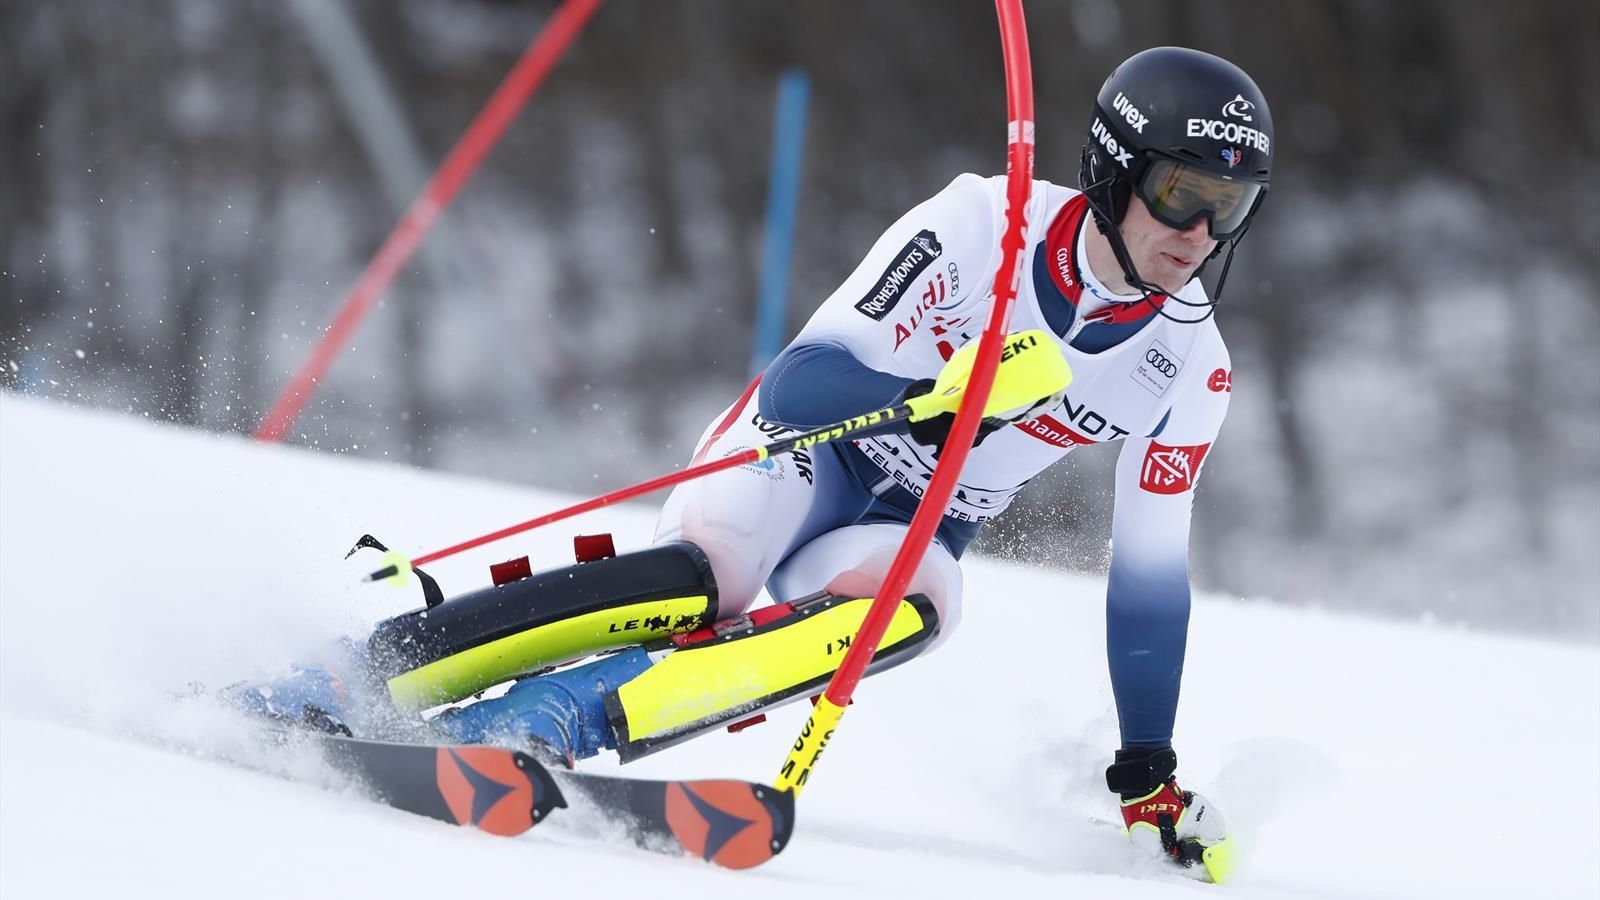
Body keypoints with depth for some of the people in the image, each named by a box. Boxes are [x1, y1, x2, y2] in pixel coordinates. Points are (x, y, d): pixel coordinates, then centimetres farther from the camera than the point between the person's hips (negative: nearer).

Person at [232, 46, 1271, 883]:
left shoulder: (1190, 368, -7)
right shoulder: (981, 224, -17)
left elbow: (1152, 577, 3)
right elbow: (805, 383, -21)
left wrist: (1149, 772, 1)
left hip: (904, 537, 3)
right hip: (803, 441, -3)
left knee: (904, 610, -34)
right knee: (705, 586, -35)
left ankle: (524, 728, -45)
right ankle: (321, 693, -36)